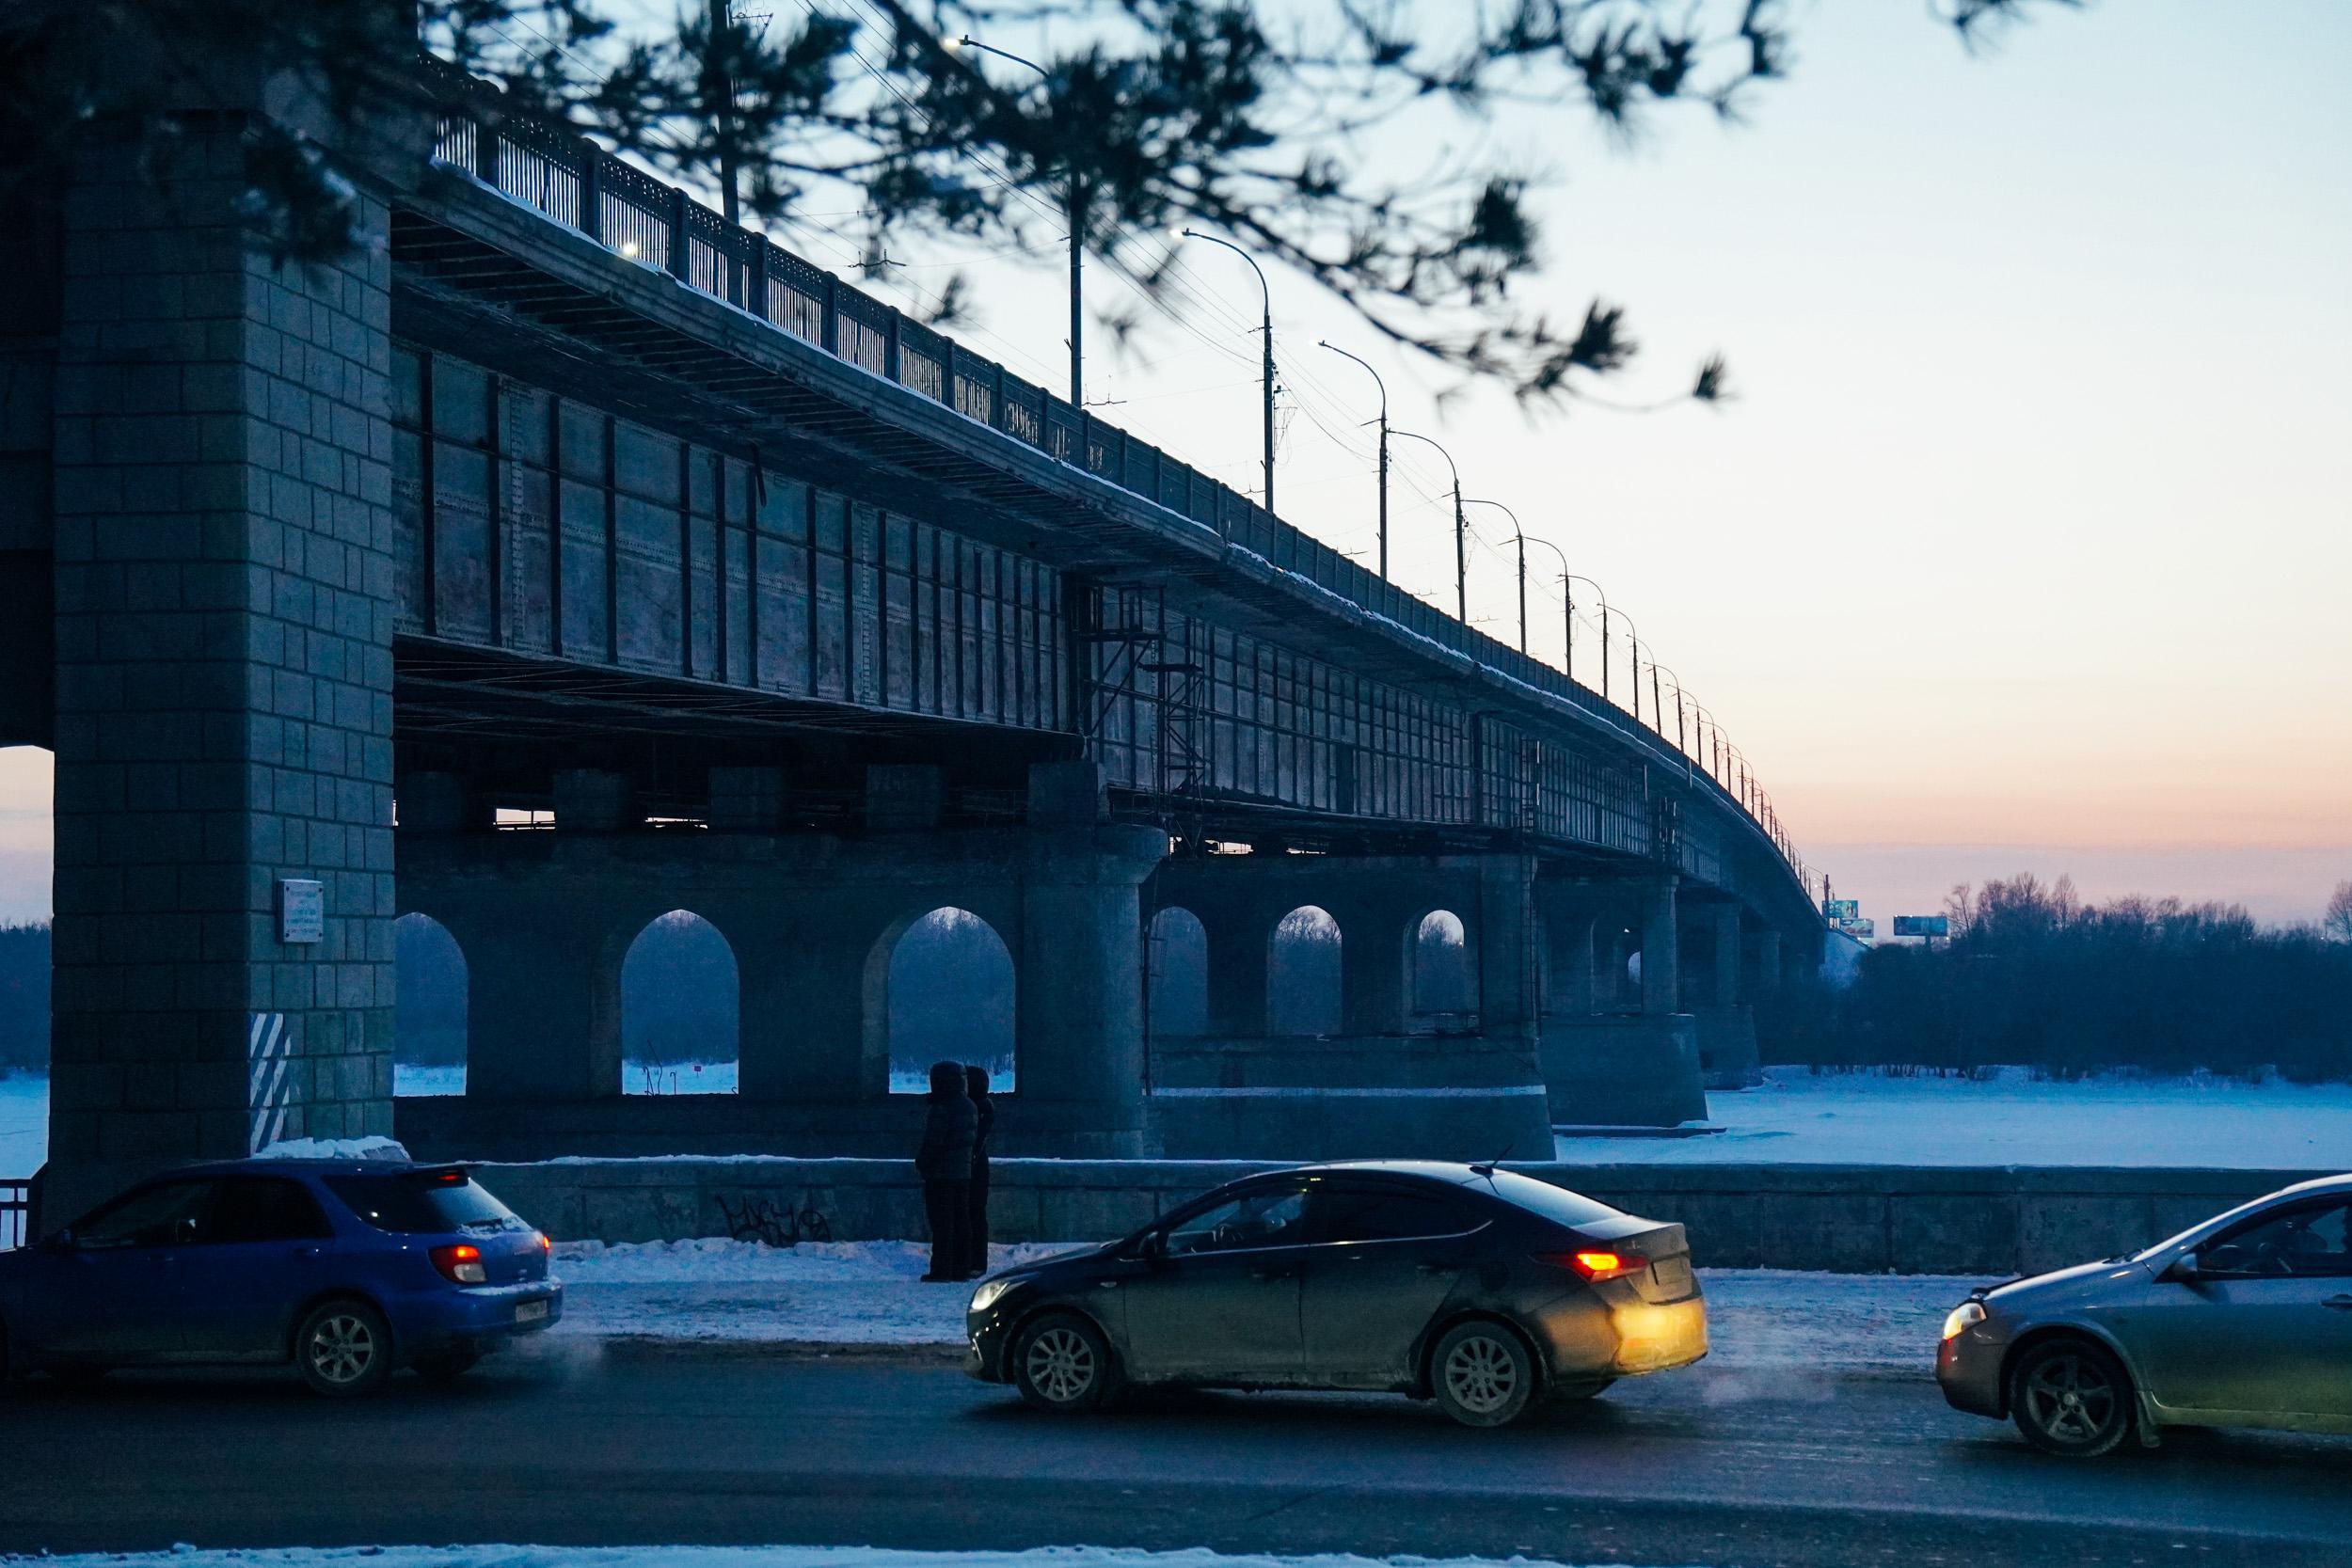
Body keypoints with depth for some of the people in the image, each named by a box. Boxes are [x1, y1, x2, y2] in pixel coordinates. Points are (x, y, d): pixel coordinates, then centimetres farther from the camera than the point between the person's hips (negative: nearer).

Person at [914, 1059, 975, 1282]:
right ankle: (961, 1268, 14)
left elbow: (933, 1144, -18)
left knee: (941, 1223, -6)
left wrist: (920, 1164, -6)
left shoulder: (940, 1109, -17)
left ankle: (941, 1270, -6)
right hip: (964, 1172, 8)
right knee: (961, 1222, 11)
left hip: (940, 1173, -8)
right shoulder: (969, 1107, 11)